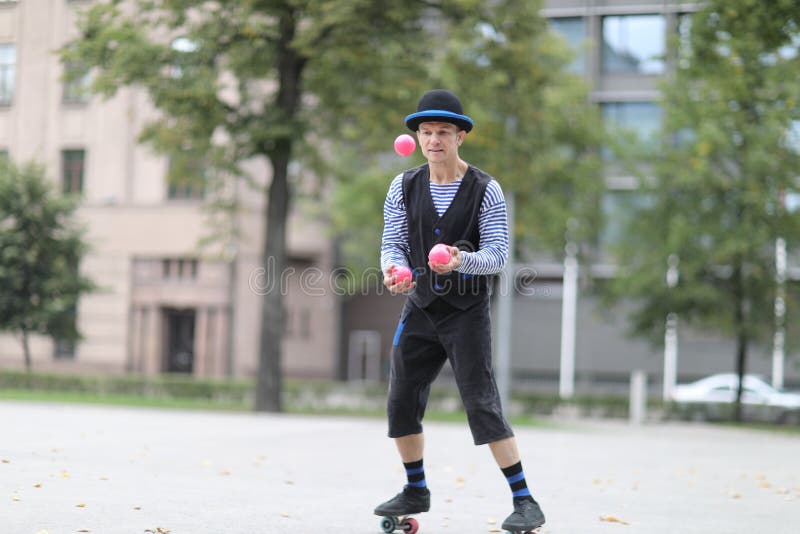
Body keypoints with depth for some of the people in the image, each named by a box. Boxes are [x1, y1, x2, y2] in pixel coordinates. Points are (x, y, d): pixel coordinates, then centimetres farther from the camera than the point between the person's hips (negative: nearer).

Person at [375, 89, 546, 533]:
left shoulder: (485, 190, -8)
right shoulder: (404, 187, 2)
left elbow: (498, 255, -13)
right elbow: (392, 243, 1)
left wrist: (461, 259, -34)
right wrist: (394, 269, -23)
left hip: (467, 311, -5)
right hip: (420, 308, 5)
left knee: (482, 404, -12)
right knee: (401, 403, 7)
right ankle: (416, 492, 27)